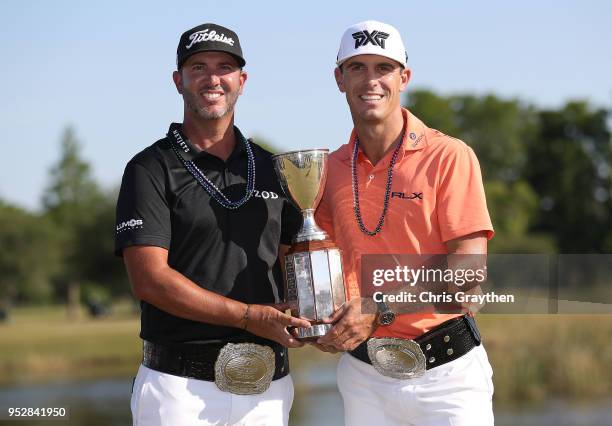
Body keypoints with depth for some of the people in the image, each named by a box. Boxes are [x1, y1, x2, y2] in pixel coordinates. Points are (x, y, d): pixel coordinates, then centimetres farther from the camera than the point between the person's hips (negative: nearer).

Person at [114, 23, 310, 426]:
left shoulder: (270, 169, 13)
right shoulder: (151, 169, -3)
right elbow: (150, 279, -13)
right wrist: (251, 317, -16)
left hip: (268, 386, 4)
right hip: (181, 385, -4)